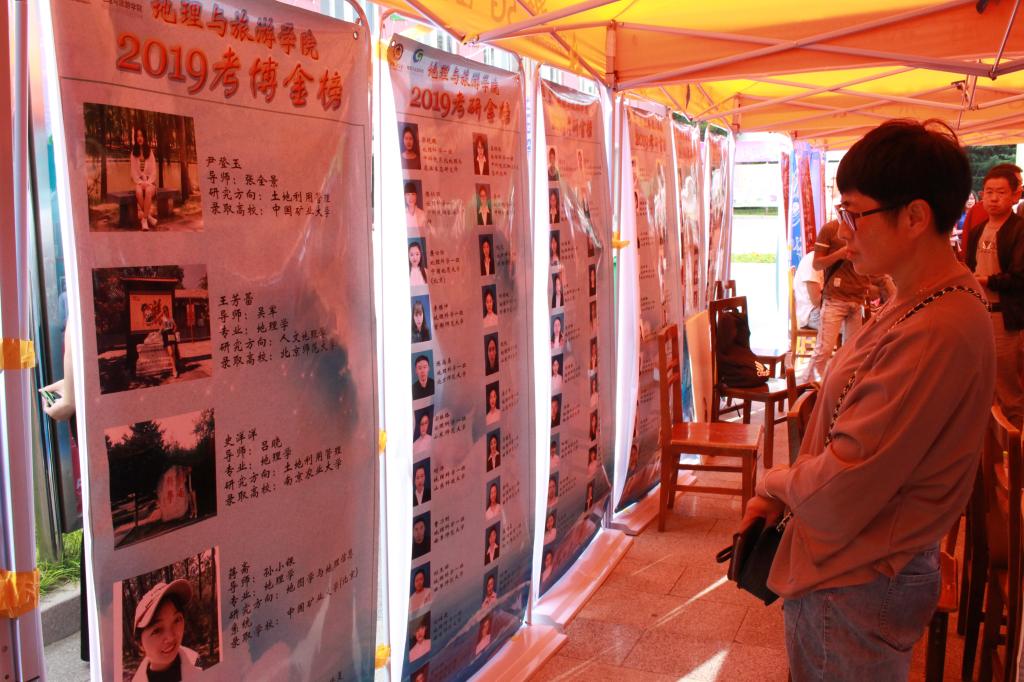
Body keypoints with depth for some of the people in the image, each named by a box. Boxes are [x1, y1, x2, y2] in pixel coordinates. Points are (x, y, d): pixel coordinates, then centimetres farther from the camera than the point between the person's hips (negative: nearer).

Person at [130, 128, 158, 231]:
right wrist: (140, 182, -12)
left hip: (150, 182, 0)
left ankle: (144, 218, -35)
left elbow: (153, 171, 3)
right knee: (139, 192, -35)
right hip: (138, 182, 0)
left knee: (148, 191, -36)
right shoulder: (134, 153, 7)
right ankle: (149, 215, -23)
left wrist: (148, 182, -12)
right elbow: (133, 172, 3)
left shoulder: (150, 152, 7)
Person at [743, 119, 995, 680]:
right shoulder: (911, 307, 6)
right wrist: (776, 498, 2)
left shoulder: (934, 334, -28)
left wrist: (774, 483, -7)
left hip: (854, 590, -9)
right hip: (840, 573, 9)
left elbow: (839, 497, -27)